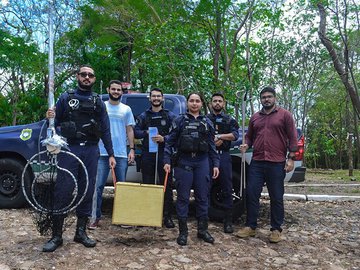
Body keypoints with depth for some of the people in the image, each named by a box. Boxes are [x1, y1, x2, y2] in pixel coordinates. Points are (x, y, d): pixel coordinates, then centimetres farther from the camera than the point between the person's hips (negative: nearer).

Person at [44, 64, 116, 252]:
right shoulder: (66, 98, 9)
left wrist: (110, 154, 5)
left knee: (87, 191, 5)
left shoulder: (98, 102, 13)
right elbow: (56, 123, 9)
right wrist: (50, 117, -14)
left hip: (91, 151, 2)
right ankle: (56, 235, 3)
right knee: (63, 191, -6)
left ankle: (81, 232, 18)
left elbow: (105, 130, 11)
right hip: (69, 148, -2)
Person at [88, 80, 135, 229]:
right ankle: (96, 217, 6)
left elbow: (130, 130, 11)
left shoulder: (126, 109, 11)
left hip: (121, 154, 2)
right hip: (102, 152, -1)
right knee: (98, 186, -2)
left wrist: (132, 149, 3)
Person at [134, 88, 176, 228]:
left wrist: (164, 138, -15)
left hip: (164, 153, -2)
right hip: (147, 153, 2)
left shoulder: (170, 116, 8)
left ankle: (167, 216, 5)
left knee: (166, 185, -2)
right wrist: (147, 133, -8)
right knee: (147, 184, 6)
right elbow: (136, 132, 10)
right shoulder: (144, 116, 15)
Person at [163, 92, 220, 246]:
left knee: (203, 197, 7)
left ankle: (202, 229, 21)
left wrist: (215, 164, 5)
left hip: (202, 162, 3)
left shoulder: (207, 122, 13)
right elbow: (169, 142, 1)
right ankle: (183, 232, 12)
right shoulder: (179, 121, 5)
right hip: (183, 161, -2)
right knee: (183, 197, 2)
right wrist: (167, 161, -8)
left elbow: (212, 145, 12)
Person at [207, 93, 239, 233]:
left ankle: (228, 221, 6)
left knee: (227, 189, 0)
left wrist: (219, 136, -14)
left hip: (224, 155, 0)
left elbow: (235, 135, -2)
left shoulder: (229, 120, 14)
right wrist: (213, 141, -13)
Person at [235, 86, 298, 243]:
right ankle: (250, 226, 16)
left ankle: (276, 230, 17)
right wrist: (246, 145, 1)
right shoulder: (255, 118, 15)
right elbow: (249, 136, 22)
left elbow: (292, 138, -1)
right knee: (251, 194, 3)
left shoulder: (284, 115, 3)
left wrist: (291, 158, -8)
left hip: (276, 164, -4)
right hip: (256, 162, 4)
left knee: (276, 198, 5)